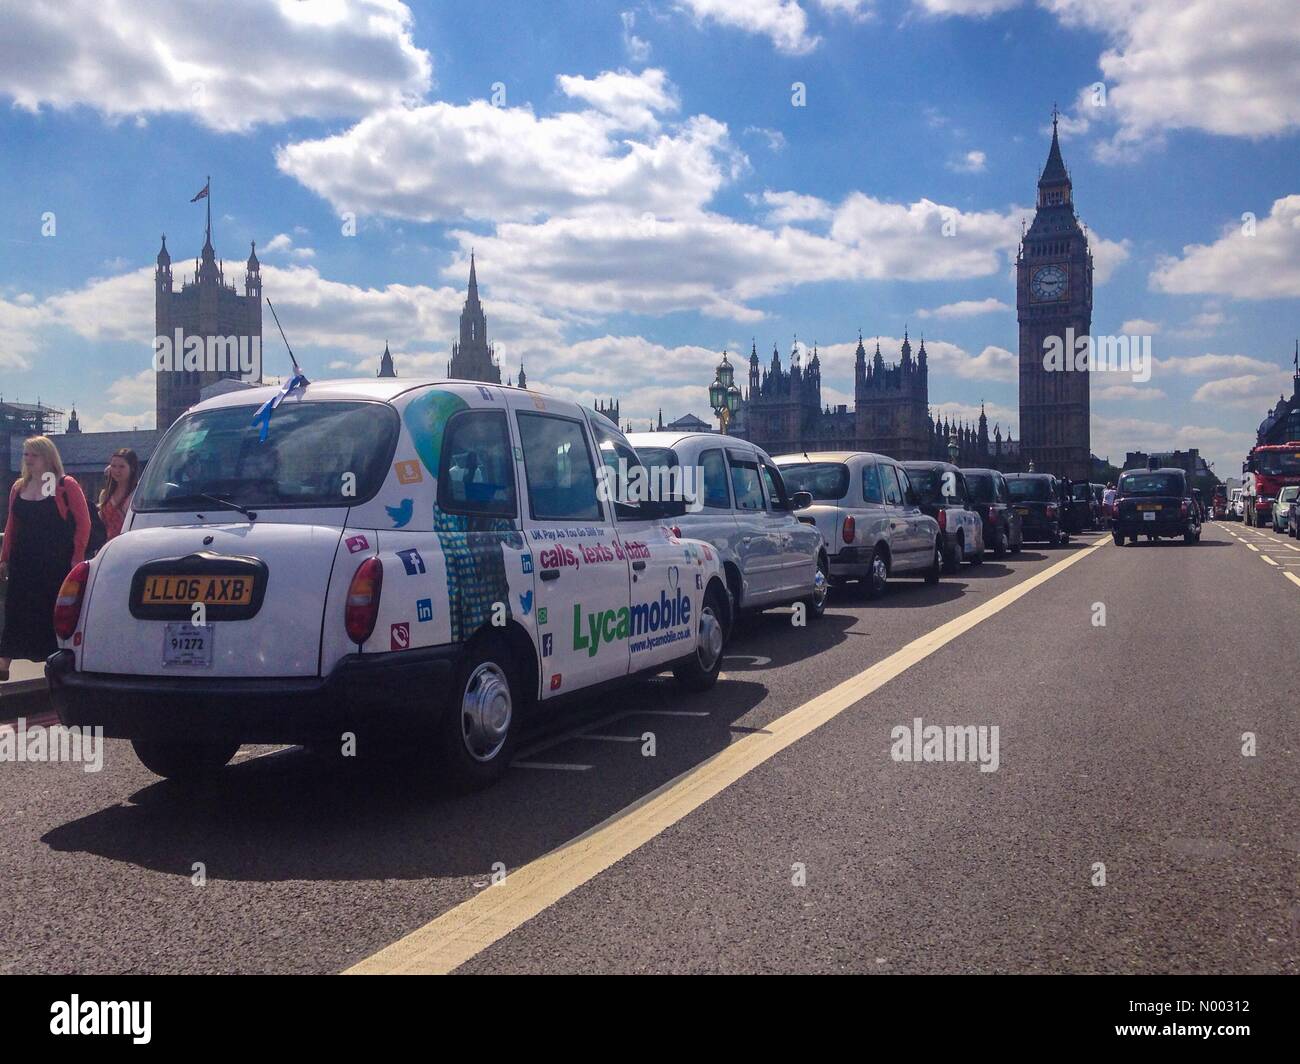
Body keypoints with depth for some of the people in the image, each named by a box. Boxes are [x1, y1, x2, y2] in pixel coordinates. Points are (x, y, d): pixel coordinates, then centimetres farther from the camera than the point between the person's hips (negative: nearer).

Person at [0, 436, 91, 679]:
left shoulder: (66, 485, -5)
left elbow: (83, 523, -7)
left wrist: (77, 557, -12)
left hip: (57, 564, -4)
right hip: (24, 563, 5)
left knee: (57, 612, 2)